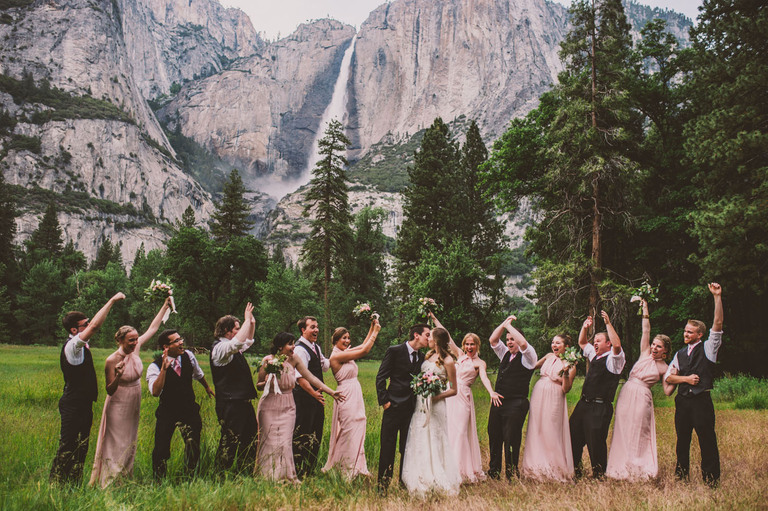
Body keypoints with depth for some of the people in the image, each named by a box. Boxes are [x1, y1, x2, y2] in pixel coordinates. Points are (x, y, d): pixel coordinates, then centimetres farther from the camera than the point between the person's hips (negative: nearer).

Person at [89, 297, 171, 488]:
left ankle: (125, 477, 29)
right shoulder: (112, 360, -21)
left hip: (134, 406, 7)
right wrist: (117, 376, -36)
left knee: (130, 442, 16)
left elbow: (153, 328, 4)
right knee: (116, 445, -1)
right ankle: (109, 483, 10)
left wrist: (165, 306, 2)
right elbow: (110, 390, -16)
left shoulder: (135, 349, -5)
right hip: (119, 406, -7)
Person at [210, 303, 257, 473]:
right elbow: (237, 342, -34)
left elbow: (247, 342, 34)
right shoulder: (219, 347, -14)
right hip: (230, 404, -10)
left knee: (250, 439, 14)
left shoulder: (232, 348, 16)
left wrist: (252, 323, 19)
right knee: (230, 442, -5)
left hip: (243, 402, 10)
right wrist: (247, 321, -23)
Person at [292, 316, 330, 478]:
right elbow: (300, 377, -24)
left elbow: (324, 365, 23)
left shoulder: (315, 347, 14)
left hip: (316, 396, 10)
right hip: (304, 398, -10)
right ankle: (298, 472, 7)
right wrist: (314, 393, -25)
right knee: (302, 435, -2)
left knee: (315, 435, 16)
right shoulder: (300, 349, -17)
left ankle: (310, 469, 28)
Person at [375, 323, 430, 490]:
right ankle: (383, 484, 9)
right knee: (387, 447, -1)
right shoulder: (394, 351, -4)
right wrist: (384, 401, -9)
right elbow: (381, 377, -4)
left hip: (412, 408, 5)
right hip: (394, 406, -5)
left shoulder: (421, 357, 12)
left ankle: (404, 482, 21)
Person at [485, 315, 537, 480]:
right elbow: (492, 340, 13)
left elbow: (523, 343, -22)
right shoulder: (505, 354, 17)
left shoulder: (527, 357, -3)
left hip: (515, 404, -7)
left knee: (511, 440, -4)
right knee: (494, 437, 11)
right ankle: (493, 472, 23)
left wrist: (509, 325, -13)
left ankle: (511, 476, 7)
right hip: (498, 401, 7)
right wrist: (504, 323, 4)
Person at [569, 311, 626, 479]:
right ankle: (574, 471, 23)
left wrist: (608, 323, -25)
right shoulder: (594, 355, 18)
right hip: (583, 404, 9)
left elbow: (617, 345, -27)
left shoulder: (613, 358, -6)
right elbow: (582, 343, 32)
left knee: (596, 441, -5)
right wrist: (585, 327, 17)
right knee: (573, 436, 11)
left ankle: (599, 475, 9)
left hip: (599, 407, -9)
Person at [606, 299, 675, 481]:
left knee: (637, 434, -1)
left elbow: (667, 391, 0)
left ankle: (638, 471, 10)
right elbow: (646, 331, 4)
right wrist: (645, 310, 1)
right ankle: (622, 467, 14)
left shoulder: (664, 368, 2)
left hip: (642, 397, -3)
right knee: (623, 430, 4)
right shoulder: (645, 354, 9)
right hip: (626, 393, 3)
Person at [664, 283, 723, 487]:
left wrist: (717, 296, -18)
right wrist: (686, 378, -6)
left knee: (707, 441, -5)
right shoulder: (680, 354, 16)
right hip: (682, 401, 5)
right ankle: (680, 476, 22)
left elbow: (718, 324, -10)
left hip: (702, 401, -5)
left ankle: (712, 482, 2)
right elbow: (668, 377, 12)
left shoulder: (708, 348, 3)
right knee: (682, 441, 11)